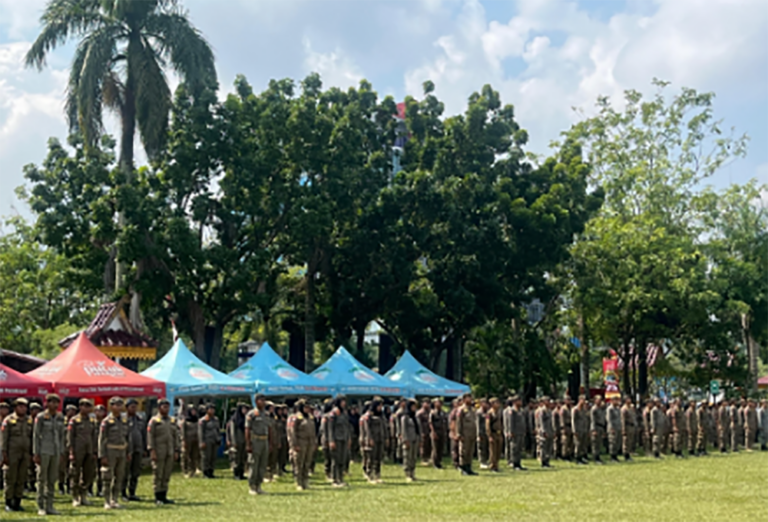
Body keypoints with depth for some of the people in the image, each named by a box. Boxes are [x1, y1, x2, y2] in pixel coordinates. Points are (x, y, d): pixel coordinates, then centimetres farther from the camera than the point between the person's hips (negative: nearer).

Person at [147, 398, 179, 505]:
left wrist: (176, 451, 8)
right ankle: (157, 497, 1)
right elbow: (150, 436, -8)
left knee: (167, 475, 7)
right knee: (158, 475, -3)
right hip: (158, 452, -5)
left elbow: (176, 437, 14)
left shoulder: (172, 421, 13)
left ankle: (164, 496, 13)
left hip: (170, 452, 5)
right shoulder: (154, 421, -3)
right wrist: (152, 451, -16)